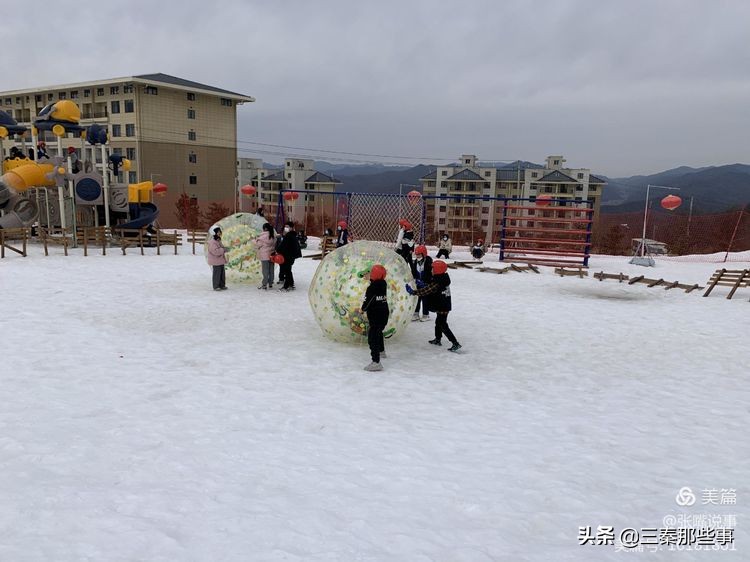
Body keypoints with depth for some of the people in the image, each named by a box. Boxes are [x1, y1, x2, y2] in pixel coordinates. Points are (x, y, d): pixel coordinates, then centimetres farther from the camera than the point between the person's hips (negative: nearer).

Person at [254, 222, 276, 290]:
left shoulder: (263, 236, -14)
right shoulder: (274, 236, 5)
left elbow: (258, 245, -8)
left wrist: (256, 239, 11)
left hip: (265, 255, -6)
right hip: (272, 255, 6)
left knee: (265, 270, -4)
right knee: (271, 270, 12)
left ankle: (264, 284, -3)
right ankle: (270, 283, 20)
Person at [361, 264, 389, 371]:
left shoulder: (371, 288, -21)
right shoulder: (383, 284, 3)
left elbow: (367, 302, -17)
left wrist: (363, 309, 4)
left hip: (375, 317, -9)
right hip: (384, 315, 9)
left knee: (373, 338, -10)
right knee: (378, 333, 31)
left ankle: (376, 362, -19)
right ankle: (381, 352, 51)